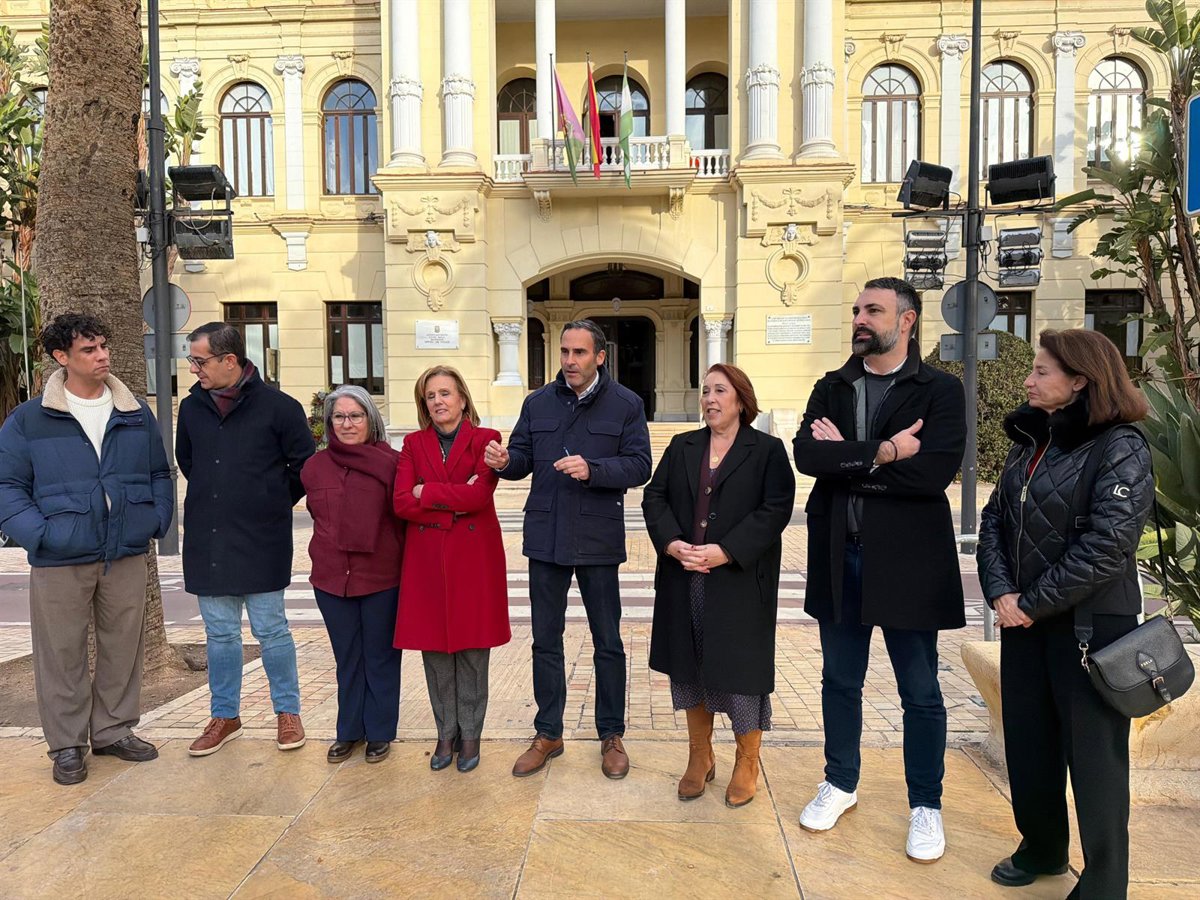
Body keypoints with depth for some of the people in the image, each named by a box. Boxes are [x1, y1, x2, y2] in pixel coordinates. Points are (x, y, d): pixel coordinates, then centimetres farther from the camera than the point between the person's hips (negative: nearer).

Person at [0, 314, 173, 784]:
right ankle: (67, 745, 23)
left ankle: (114, 731, 29)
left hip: (127, 556, 3)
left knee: (122, 648, 12)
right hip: (60, 561, -2)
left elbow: (159, 474, 14)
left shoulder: (137, 414, 6)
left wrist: (157, 520, 2)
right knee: (62, 654, 7)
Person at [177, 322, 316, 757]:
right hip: (206, 541, 4)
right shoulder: (192, 407, 5)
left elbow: (305, 465, -1)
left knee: (270, 629, 5)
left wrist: (274, 504, 5)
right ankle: (225, 716, 29)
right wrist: (214, 499, 14)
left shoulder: (277, 406, -9)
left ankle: (287, 712, 22)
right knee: (220, 633, 13)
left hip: (261, 541, -4)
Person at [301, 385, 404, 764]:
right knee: (347, 658, 16)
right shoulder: (314, 467, 5)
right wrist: (331, 551, 12)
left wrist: (407, 565, -8)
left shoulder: (391, 463, -8)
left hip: (382, 577, -3)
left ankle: (380, 732, 26)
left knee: (380, 657, 10)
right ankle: (349, 730, 32)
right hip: (332, 577, 4)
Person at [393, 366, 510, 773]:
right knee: (435, 650, 9)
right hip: (427, 559, 3)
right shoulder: (414, 444, 8)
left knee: (472, 650, 6)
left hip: (474, 557, -2)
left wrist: (427, 492, -8)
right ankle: (446, 733, 25)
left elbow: (480, 495, -16)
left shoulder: (484, 440, 0)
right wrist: (455, 503, -13)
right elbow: (401, 503, -5)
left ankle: (470, 734, 22)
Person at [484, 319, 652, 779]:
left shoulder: (626, 405, -2)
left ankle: (611, 736, 27)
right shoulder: (538, 402, 8)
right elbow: (523, 457, 7)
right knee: (546, 640, 12)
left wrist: (591, 469, -23)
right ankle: (547, 734, 29)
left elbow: (639, 465, -8)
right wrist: (505, 461, -16)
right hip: (545, 537, 3)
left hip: (597, 538, -3)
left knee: (607, 642, 9)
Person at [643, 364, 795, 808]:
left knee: (741, 666, 3)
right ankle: (700, 756, 29)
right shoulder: (682, 446, 12)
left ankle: (747, 763, 24)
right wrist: (672, 543, -12)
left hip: (740, 580, -4)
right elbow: (654, 496, 6)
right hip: (683, 580, 4)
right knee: (689, 664, 11)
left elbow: (775, 510, -10)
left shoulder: (768, 450, 0)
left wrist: (725, 552, -18)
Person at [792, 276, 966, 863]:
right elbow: (806, 454, -10)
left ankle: (926, 806, 30)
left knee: (920, 692, 11)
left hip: (907, 561, -3)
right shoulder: (831, 389, 7)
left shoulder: (940, 390, -4)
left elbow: (937, 470, -20)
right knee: (840, 681, 17)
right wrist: (882, 452, -20)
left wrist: (846, 461, -14)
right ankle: (840, 784, 37)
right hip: (838, 558, 4)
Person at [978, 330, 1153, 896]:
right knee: (1027, 742, 16)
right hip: (1023, 617, 7)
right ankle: (1042, 848, 37)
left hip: (1090, 622, -6)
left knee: (1094, 753, 7)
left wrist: (1033, 605, -16)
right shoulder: (1030, 440, 8)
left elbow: (1105, 547, -20)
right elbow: (994, 519, 5)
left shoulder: (1121, 449, -13)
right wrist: (1000, 592, -9)